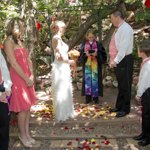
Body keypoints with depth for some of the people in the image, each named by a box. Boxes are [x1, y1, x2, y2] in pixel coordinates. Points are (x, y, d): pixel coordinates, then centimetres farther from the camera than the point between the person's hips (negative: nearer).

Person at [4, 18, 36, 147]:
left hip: (27, 78, 7)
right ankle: (22, 135, 19)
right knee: (23, 108, 1)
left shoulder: (20, 42, 13)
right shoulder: (9, 41, -12)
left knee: (28, 106, 12)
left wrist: (31, 76, 1)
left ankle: (27, 133, 25)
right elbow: (14, 64, -17)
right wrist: (26, 79, -13)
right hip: (18, 78, -7)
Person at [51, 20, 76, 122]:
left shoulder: (59, 38, 13)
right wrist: (69, 61, -12)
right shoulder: (56, 38, -14)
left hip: (64, 68, 10)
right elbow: (58, 56, -20)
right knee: (61, 91, -1)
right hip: (60, 68, -10)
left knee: (66, 90, 17)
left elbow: (62, 54, 11)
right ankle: (61, 115, 11)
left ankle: (66, 112, 30)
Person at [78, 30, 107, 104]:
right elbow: (80, 55, 3)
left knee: (95, 81, 1)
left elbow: (103, 55, 0)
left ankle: (96, 97, 11)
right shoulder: (83, 45, 5)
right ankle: (88, 97, 12)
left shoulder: (99, 44, 1)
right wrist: (85, 54, -16)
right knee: (87, 80, 4)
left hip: (96, 66, -1)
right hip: (87, 66, 1)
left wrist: (97, 54, -18)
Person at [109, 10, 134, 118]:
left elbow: (124, 47, -23)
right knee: (120, 85, 17)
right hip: (118, 61, 9)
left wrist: (115, 61, -24)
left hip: (124, 60, -9)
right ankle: (119, 106, 30)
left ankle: (125, 109, 14)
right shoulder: (118, 29, 12)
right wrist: (113, 60, 9)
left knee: (125, 85, 1)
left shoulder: (126, 28, -15)